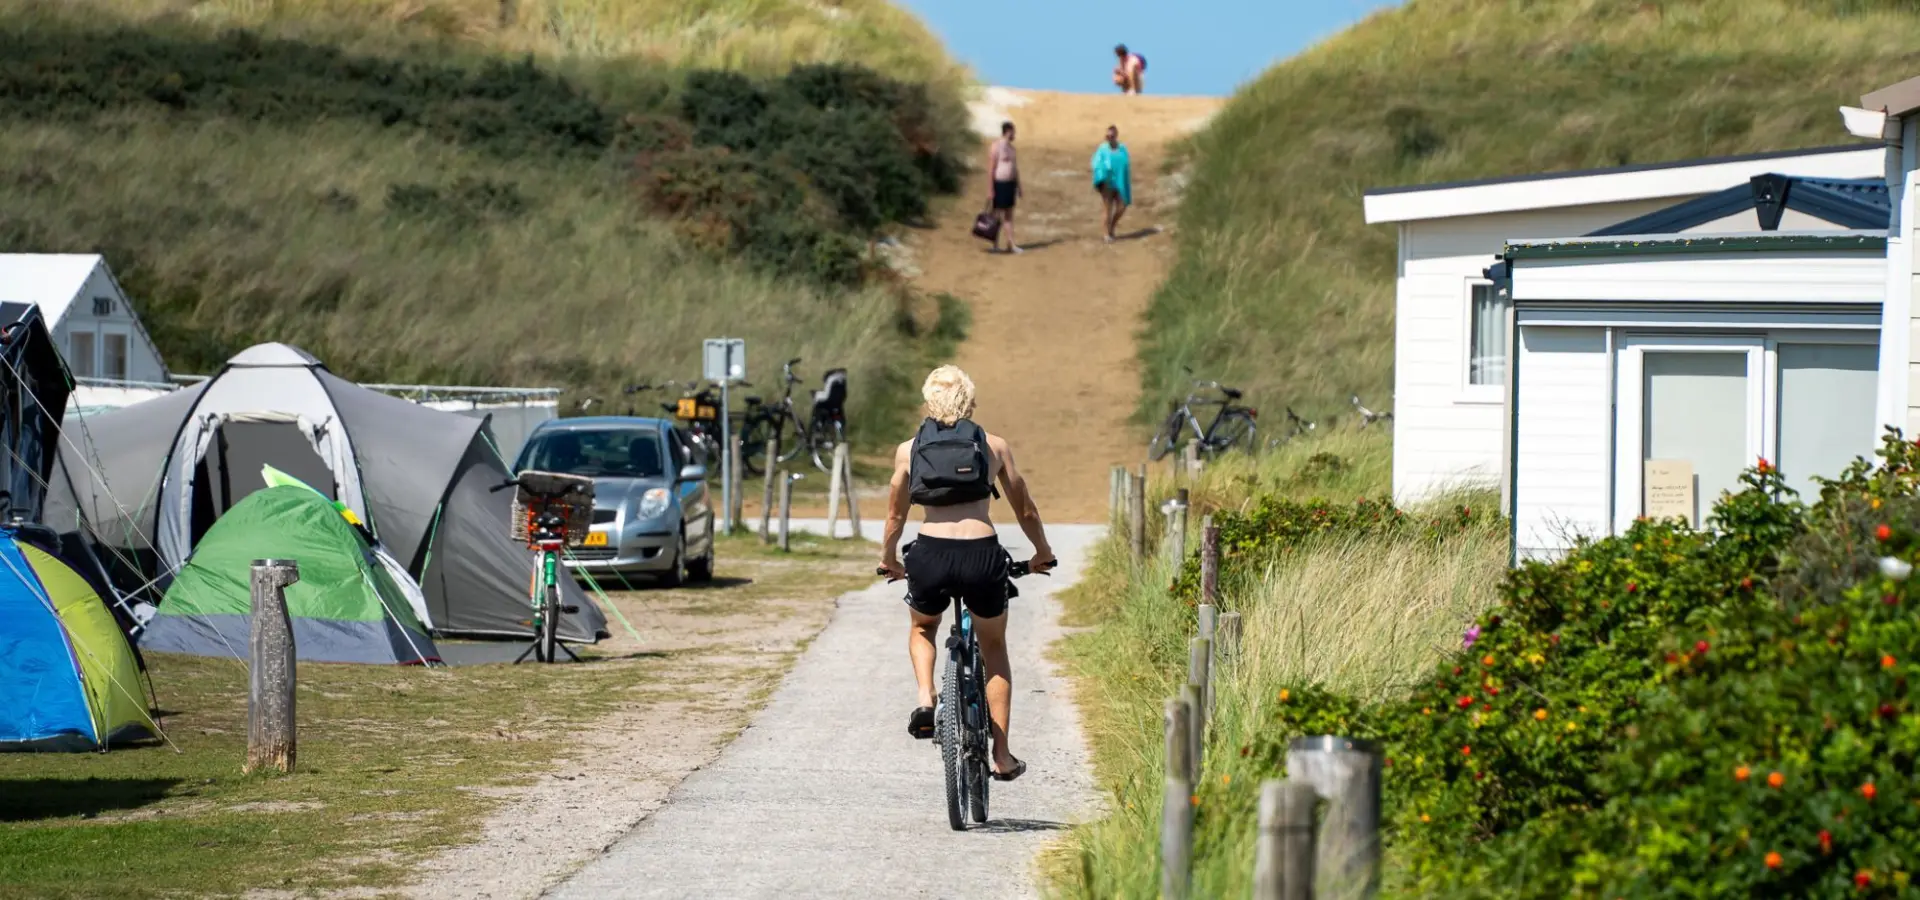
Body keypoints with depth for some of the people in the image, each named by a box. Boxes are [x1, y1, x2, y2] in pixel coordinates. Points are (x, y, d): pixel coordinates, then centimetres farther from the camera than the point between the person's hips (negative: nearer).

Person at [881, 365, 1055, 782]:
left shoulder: (908, 450, 12)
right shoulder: (994, 446, 11)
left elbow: (895, 517, 20)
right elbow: (1026, 512, 20)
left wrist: (888, 560, 38)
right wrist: (1043, 553, 37)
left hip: (930, 556, 0)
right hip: (981, 556, 0)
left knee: (922, 628, 33)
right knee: (994, 649, 23)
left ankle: (925, 699, 6)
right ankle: (1002, 755, 19)